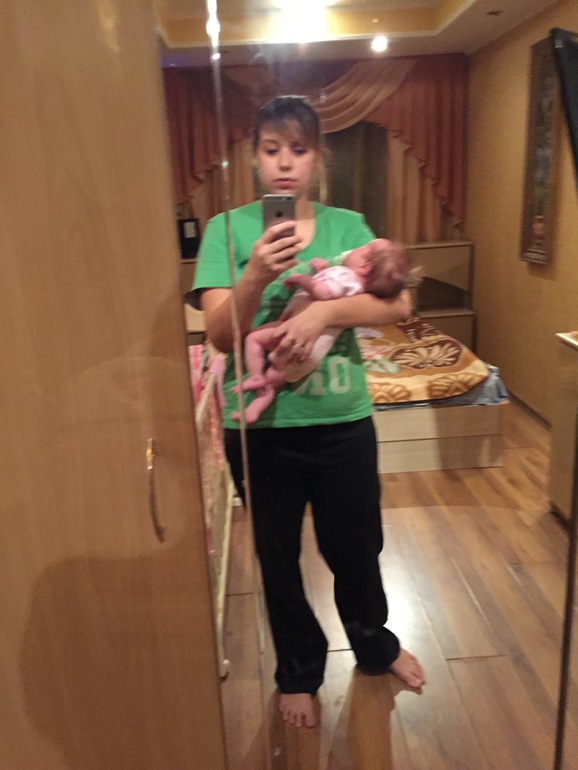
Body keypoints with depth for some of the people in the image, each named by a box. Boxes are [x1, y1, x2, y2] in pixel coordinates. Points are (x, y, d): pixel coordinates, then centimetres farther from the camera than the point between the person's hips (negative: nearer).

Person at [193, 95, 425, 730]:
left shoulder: (348, 226, 1)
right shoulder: (227, 230, -4)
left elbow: (398, 304, -10)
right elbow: (221, 335, -11)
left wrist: (324, 309, -24)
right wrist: (257, 275, -28)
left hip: (343, 421, 1)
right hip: (260, 426, -1)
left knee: (356, 548, 19)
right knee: (279, 558, 17)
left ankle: (375, 647, 50)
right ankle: (298, 670, 44)